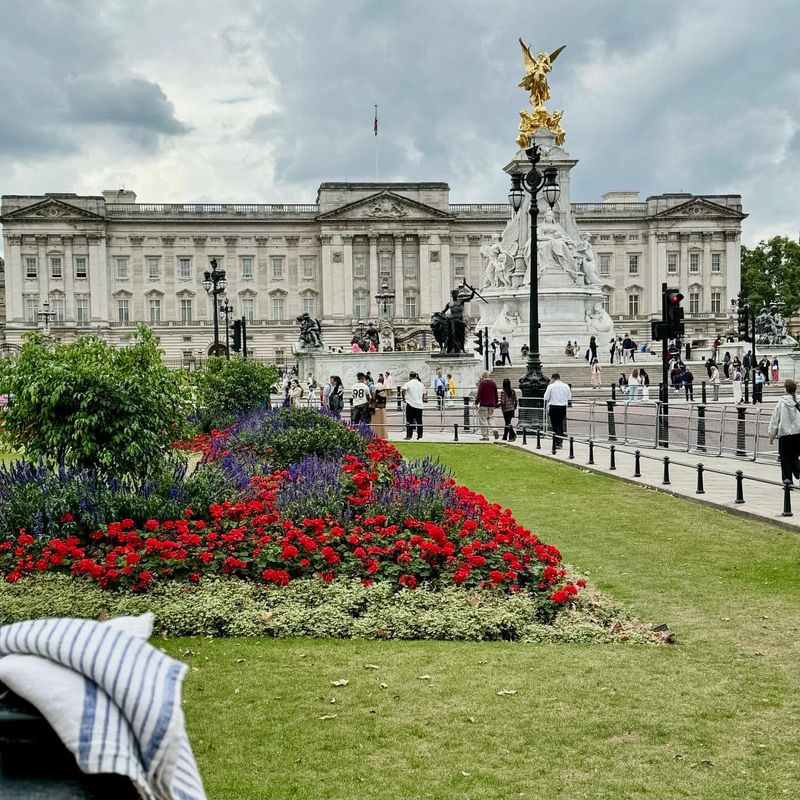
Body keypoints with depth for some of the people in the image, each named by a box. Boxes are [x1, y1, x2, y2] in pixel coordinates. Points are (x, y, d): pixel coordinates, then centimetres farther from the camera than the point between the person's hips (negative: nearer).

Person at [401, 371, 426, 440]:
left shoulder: (408, 383, -5)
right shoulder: (421, 384, 11)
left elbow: (404, 390, -22)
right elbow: (424, 395, 15)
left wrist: (404, 398, -9)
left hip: (411, 404, -4)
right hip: (420, 405, 4)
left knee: (409, 421, 0)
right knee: (419, 421, 10)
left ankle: (409, 436, -2)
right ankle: (420, 435, 12)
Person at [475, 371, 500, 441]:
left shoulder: (482, 383, -9)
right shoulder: (493, 383, 10)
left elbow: (479, 394, -13)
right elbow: (496, 395, 15)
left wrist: (476, 403, -8)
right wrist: (496, 403, 24)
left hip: (484, 404, -6)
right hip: (492, 405, 6)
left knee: (483, 420, 0)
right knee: (489, 418, 19)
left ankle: (485, 436, -2)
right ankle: (494, 430, -5)